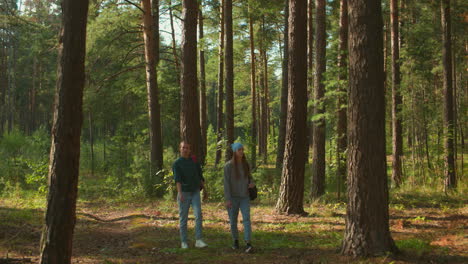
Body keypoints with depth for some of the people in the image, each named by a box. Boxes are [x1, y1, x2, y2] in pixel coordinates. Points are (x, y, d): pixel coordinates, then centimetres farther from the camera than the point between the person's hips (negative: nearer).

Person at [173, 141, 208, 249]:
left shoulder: (195, 162, 7)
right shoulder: (176, 164, -5)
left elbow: (200, 177, 13)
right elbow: (177, 179, -19)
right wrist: (180, 193, -32)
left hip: (195, 193, 3)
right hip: (184, 194, -2)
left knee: (198, 215, -13)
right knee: (183, 219, 4)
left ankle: (198, 241, -14)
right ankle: (184, 242, 15)